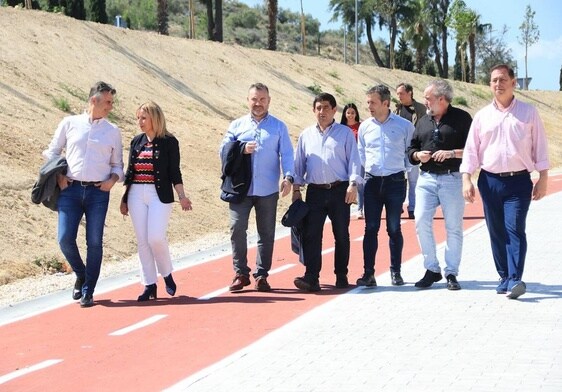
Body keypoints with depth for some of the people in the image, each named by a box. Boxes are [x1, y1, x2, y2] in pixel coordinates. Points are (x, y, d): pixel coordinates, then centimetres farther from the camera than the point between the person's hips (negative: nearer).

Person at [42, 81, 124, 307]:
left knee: (94, 242, -1)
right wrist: (58, 175, -2)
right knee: (65, 239, -8)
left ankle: (88, 292, 9)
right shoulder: (69, 123, 8)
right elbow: (52, 152, 14)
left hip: (98, 192, 1)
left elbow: (117, 164, 16)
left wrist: (113, 179, -4)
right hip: (70, 189, -1)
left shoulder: (113, 131, 11)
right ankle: (81, 274, 20)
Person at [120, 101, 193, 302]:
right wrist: (124, 198, 16)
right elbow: (129, 172, 17)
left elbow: (174, 172, -2)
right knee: (142, 240, 3)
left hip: (160, 195, -5)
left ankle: (167, 274, 10)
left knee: (156, 238, -15)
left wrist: (182, 196, -11)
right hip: (136, 195, 5)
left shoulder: (169, 142, -1)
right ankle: (149, 285, 9)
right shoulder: (136, 141, 13)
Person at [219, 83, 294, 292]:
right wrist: (242, 149, -10)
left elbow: (287, 154, 0)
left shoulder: (279, 126, 6)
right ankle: (240, 273, 2)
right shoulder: (237, 125, 10)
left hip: (268, 190, 0)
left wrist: (288, 177, -15)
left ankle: (261, 275, 14)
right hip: (241, 188, 0)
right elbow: (223, 150, 8)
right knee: (237, 228, -9)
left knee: (266, 233, 5)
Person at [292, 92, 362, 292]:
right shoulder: (306, 135, 13)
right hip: (315, 191, 2)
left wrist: (353, 184, -11)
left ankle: (341, 276, 15)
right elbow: (299, 163, 15)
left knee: (341, 234, 5)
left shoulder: (345, 133, 4)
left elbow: (353, 160, 0)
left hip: (339, 191, -2)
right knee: (311, 234, -7)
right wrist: (296, 187, 9)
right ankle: (311, 277, -9)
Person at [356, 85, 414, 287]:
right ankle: (368, 273, 3)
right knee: (370, 228, 1)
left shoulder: (404, 126, -3)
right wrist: (368, 169, 11)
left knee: (394, 229, 4)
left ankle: (395, 272, 13)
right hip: (372, 182, 2)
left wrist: (403, 168, 1)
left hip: (395, 181, -2)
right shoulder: (365, 127, 6)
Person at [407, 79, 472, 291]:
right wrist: (417, 155, -1)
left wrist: (452, 153, -16)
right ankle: (432, 269, 6)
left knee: (453, 227, 1)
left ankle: (451, 273, 10)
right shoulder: (423, 122, 15)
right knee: (421, 223, -6)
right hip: (426, 179, 4)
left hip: (452, 179, -4)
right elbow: (411, 149, 21)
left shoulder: (462, 118, -1)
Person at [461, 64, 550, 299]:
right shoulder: (482, 116, 8)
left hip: (519, 182, -3)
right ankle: (504, 277, 15)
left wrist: (543, 179, -1)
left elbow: (539, 146, 4)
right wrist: (466, 179, -1)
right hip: (490, 181, 3)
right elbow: (471, 149, 8)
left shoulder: (528, 112, 3)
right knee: (496, 232, 6)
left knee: (515, 229, -14)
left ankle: (515, 280, -19)